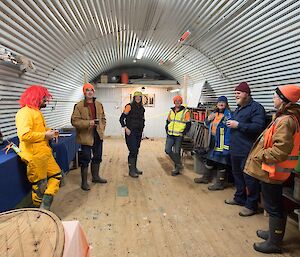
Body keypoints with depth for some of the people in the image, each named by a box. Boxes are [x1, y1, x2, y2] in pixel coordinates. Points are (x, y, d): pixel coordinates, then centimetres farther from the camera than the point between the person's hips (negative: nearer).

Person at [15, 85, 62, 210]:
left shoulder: (36, 111, 16)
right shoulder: (25, 112, -16)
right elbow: (24, 135, -29)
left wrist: (49, 131, 10)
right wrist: (45, 135, -18)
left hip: (45, 153, 10)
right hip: (34, 156, -10)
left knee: (57, 174, 11)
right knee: (39, 185, 3)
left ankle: (45, 206, 12)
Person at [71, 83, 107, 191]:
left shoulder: (99, 105, 9)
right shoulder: (79, 106, -9)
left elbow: (103, 118, 17)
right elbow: (74, 121, -14)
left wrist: (102, 128, 3)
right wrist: (88, 123, -24)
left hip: (98, 135, 6)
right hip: (86, 136, -6)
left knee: (97, 157, 18)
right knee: (85, 159, 2)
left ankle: (95, 176, 38)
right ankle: (84, 182, 18)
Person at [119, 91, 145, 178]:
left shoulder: (142, 108, 11)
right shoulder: (129, 106, -9)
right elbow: (121, 118, -10)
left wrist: (142, 128, 14)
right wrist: (126, 128, -16)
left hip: (139, 132, 7)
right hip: (130, 132, -6)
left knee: (136, 150, 12)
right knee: (133, 150, -8)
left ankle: (134, 168, 25)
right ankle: (131, 170, 2)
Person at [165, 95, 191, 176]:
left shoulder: (185, 111, -5)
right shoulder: (171, 111, 10)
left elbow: (188, 124, -6)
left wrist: (183, 133, -12)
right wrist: (167, 130, 8)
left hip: (179, 136, -5)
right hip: (170, 135, 5)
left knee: (177, 152, 3)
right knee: (168, 150, -2)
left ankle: (177, 169, 20)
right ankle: (179, 164, 17)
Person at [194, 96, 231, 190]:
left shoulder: (228, 114, -13)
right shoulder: (214, 113, 11)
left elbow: (230, 128, -23)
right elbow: (207, 124, 21)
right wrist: (208, 119, -2)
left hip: (222, 141, -8)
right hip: (213, 140, 8)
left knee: (221, 162, 0)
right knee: (209, 158, 18)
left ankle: (220, 183, 15)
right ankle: (205, 177, 35)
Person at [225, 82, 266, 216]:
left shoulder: (256, 107, -11)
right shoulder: (238, 109, 18)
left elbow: (258, 127, -24)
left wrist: (238, 125, -21)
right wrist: (231, 123, 12)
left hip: (248, 151, -9)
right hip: (236, 150, 9)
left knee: (249, 178, 1)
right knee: (237, 175, 19)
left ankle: (251, 205, 15)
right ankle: (240, 198, 35)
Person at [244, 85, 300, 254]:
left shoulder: (285, 120, -22)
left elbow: (280, 149, -28)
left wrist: (260, 156, -17)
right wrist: (262, 153, 13)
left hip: (272, 170, -10)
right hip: (275, 169, 10)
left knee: (273, 206, 3)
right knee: (275, 204, 21)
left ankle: (274, 243, 19)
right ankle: (275, 233, 38)